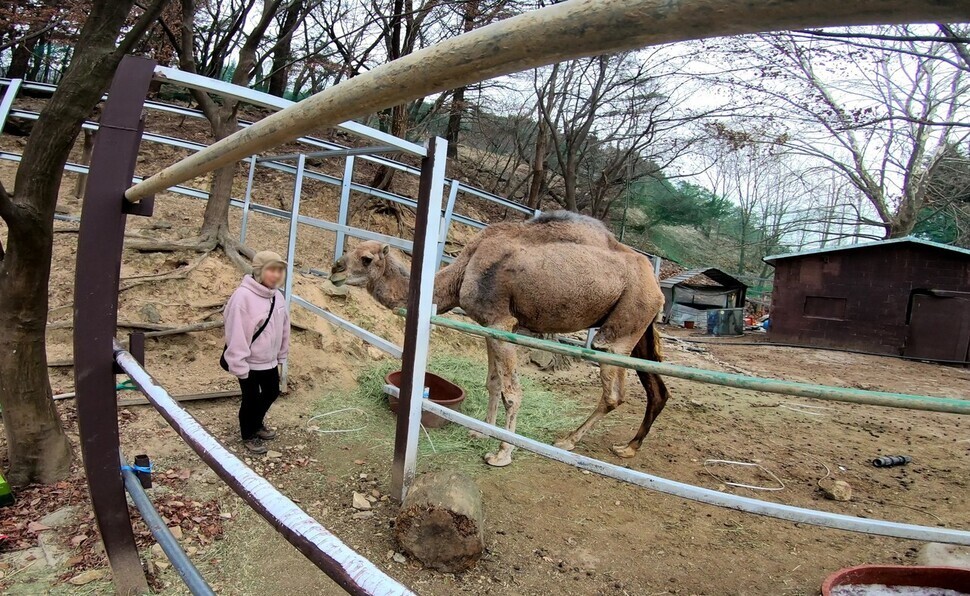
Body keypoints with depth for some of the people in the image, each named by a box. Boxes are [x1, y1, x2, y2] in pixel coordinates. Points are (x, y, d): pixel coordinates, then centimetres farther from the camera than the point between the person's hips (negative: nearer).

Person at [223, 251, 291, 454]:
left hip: (269, 360, 7)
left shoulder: (277, 296, -1)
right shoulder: (243, 296, -25)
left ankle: (257, 424, 48)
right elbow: (236, 334, -23)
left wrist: (281, 355, 14)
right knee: (251, 399, 10)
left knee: (272, 393, 22)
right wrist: (239, 365, -21)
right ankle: (248, 436, 34)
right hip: (250, 362, -7)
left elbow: (283, 327, 9)